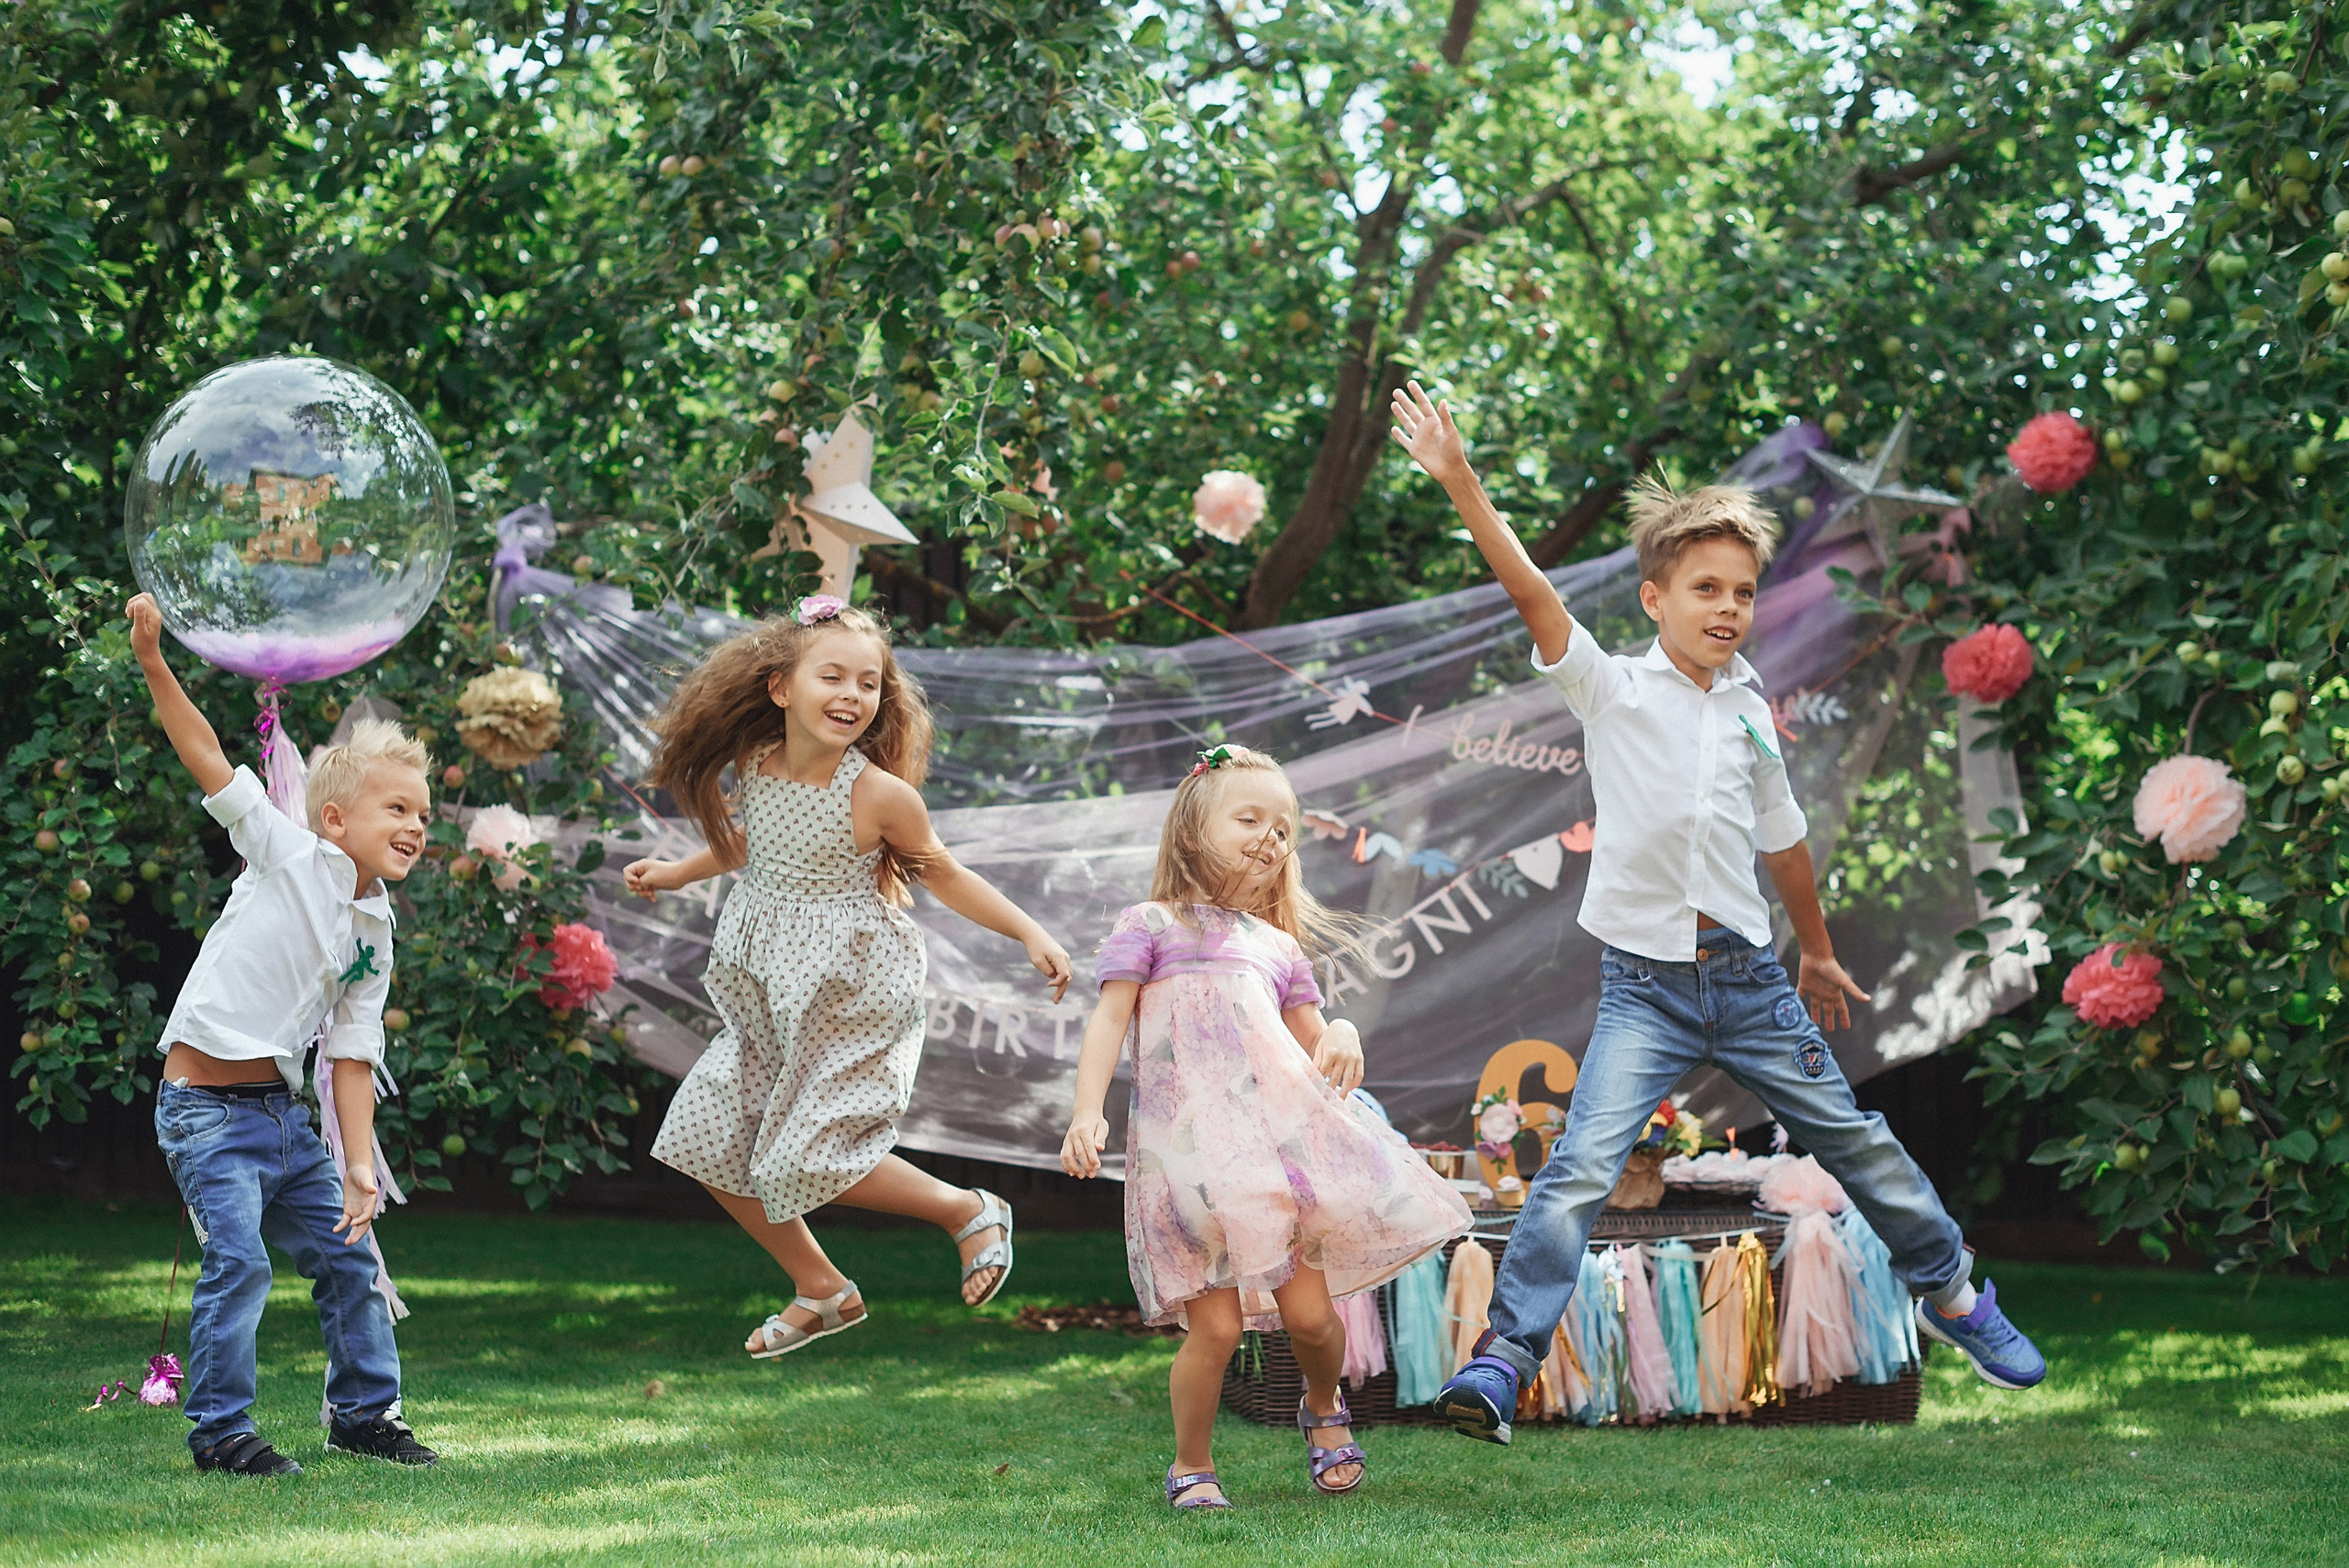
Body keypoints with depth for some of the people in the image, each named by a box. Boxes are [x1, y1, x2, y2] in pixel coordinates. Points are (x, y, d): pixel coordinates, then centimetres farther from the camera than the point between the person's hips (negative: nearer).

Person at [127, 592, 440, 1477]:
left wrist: (359, 1164, 1)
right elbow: (208, 761, -12)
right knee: (238, 1259, -16)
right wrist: (155, 664, -21)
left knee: (346, 1253, 10)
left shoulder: (375, 939, 9)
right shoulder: (288, 855, -7)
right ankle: (220, 1430, -5)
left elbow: (352, 1056, 10)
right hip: (205, 1101, -7)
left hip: (280, 1106, 7)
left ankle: (364, 1412, 26)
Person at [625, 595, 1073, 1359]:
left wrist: (1030, 933, -9)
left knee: (806, 1158, -11)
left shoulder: (881, 794, -20)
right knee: (706, 1139, 7)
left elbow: (942, 874, -5)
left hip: (854, 999, -6)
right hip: (771, 1001, 6)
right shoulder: (754, 765, -5)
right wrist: (678, 873, 21)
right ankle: (820, 1289, 23)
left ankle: (972, 1212, 11)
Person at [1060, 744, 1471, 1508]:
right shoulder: (1150, 927, 11)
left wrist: (1342, 1037, 0)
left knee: (1310, 1314, -2)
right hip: (1189, 1151, -4)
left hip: (1279, 1138, 4)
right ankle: (1191, 1465, 11)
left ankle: (1323, 1407, 31)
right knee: (1215, 1325, -11)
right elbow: (1109, 1021, 2)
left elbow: (1313, 1041, 26)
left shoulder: (1278, 948, 24)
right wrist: (1088, 1111, -12)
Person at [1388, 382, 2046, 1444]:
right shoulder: (1613, 690, -4)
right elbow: (1534, 595, -18)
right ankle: (1504, 1354, -14)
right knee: (1582, 1167, -18)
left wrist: (1818, 954, 30)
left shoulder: (1750, 713, 8)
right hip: (1644, 986, -4)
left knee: (1854, 1140, 14)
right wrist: (1462, 487, -30)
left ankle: (1950, 1290, 34)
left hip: (1747, 977, 4)